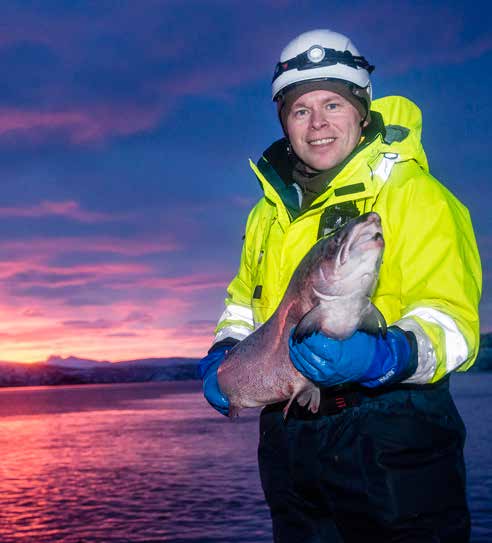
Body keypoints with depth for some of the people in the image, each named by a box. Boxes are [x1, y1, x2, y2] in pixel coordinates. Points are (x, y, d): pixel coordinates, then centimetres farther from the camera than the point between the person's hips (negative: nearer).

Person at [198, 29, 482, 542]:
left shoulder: (413, 193, -8)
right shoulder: (270, 211, 14)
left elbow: (450, 318, -18)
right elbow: (244, 299, 26)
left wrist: (385, 356, -36)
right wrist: (224, 355, 8)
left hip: (388, 439, -6)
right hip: (287, 438, 7)